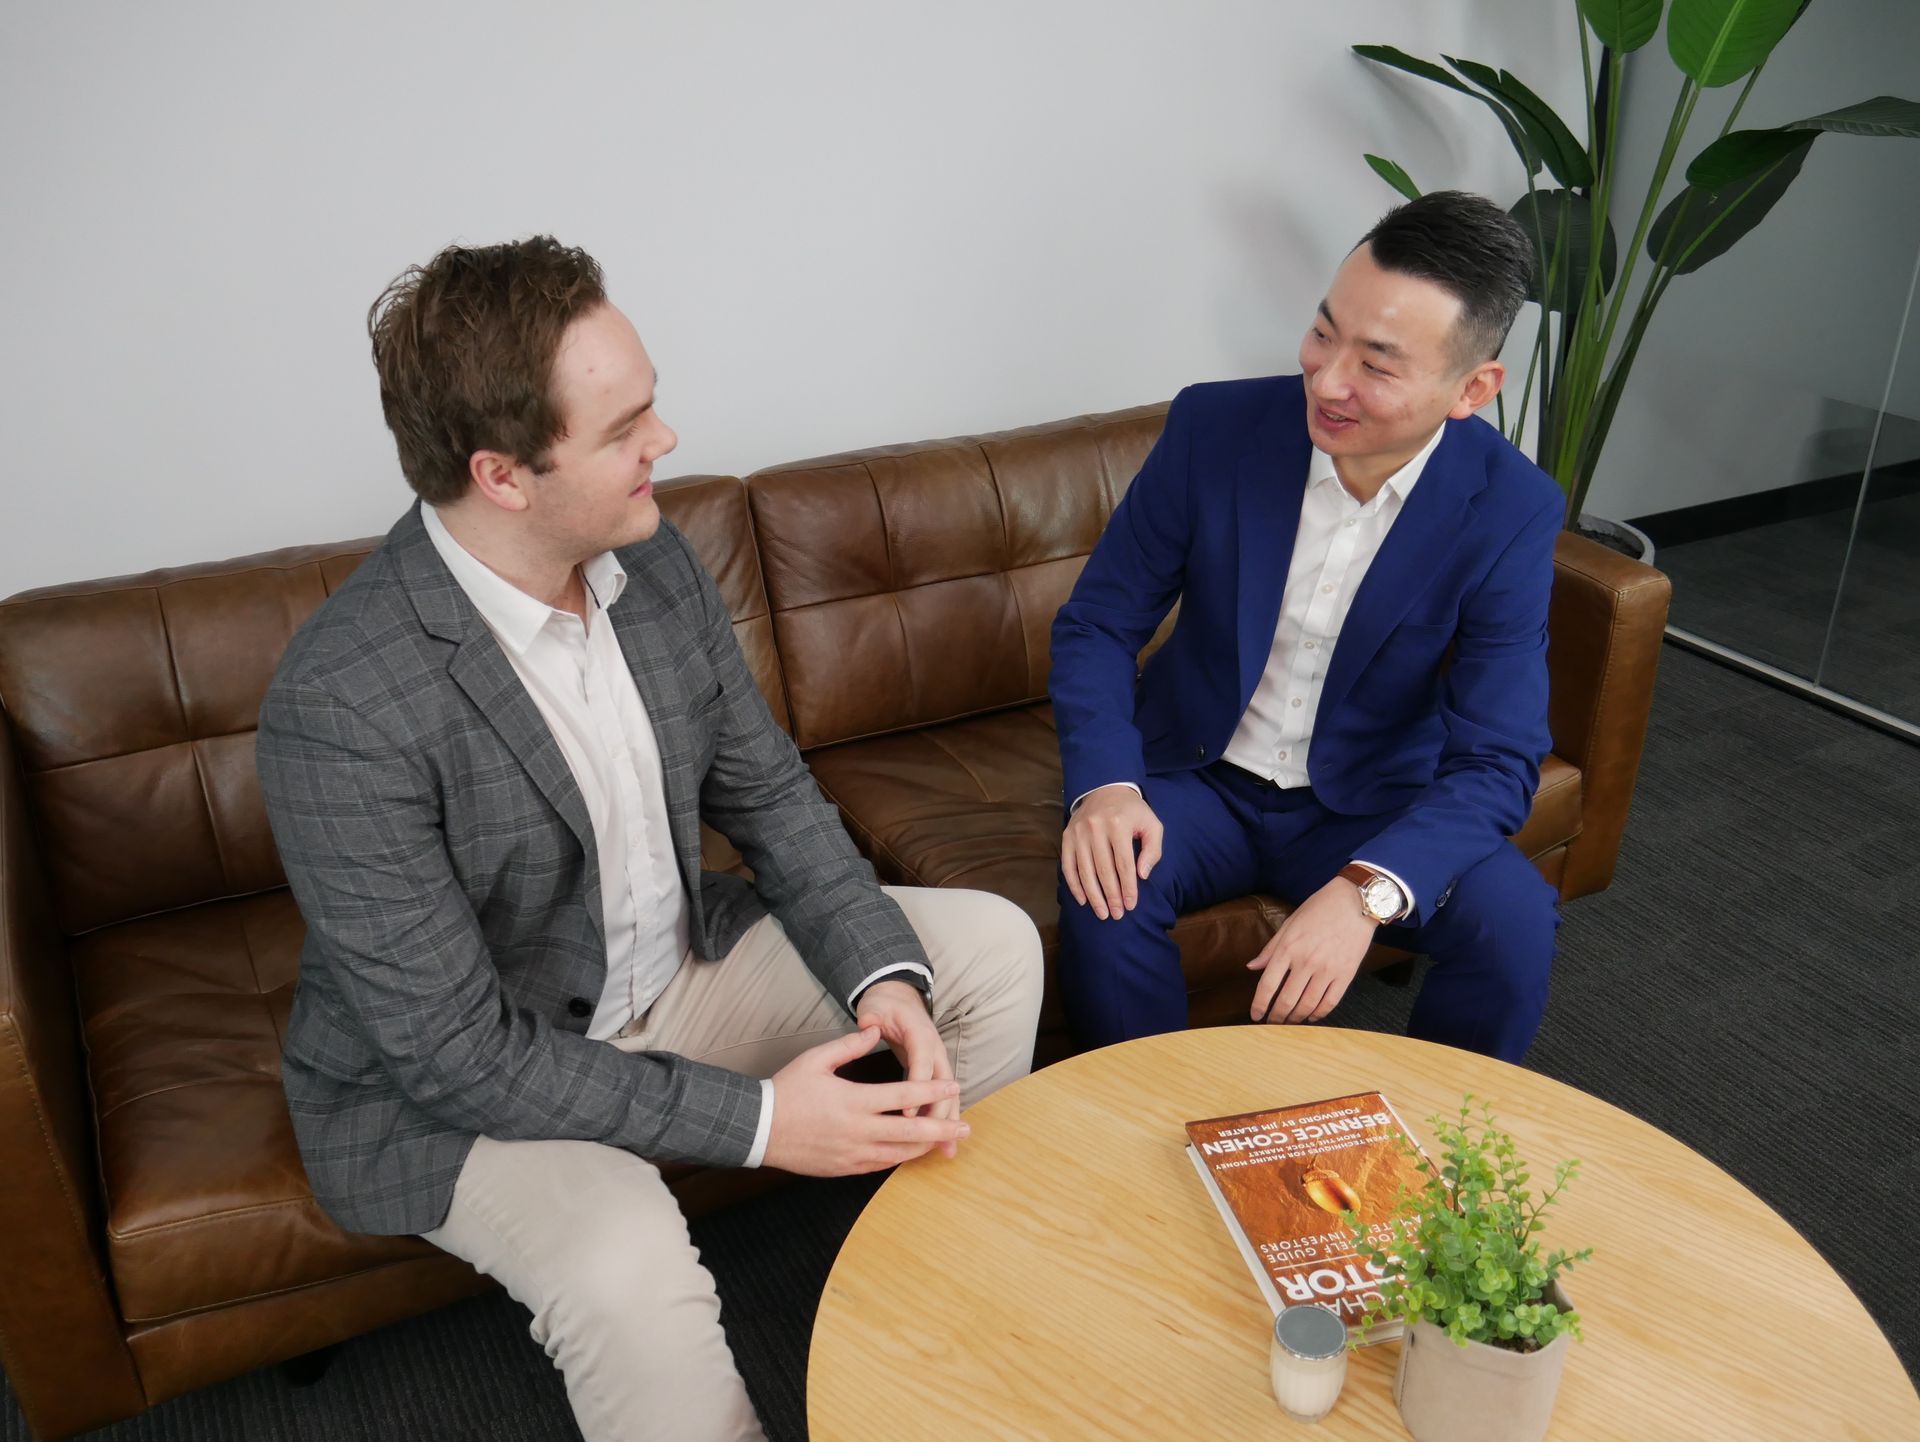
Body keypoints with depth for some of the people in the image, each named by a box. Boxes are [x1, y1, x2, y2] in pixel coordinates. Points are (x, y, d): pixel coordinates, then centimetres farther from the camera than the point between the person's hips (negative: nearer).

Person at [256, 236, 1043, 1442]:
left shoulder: (656, 562, -9)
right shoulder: (341, 707, -30)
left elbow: (768, 792, 1)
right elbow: (455, 1052, -26)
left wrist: (884, 974, -15)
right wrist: (755, 1119, -25)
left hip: (675, 967, 7)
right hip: (448, 1076, -6)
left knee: (993, 946, 2)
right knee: (629, 1276, -36)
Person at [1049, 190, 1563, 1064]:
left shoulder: (1512, 511, -16)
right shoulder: (1214, 426, -14)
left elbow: (1497, 762, -18)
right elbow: (1096, 622, -7)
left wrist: (1365, 891, -36)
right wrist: (1104, 783, -26)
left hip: (1373, 805, 0)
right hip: (1198, 780, 0)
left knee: (1514, 923, -24)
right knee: (1101, 891, -29)